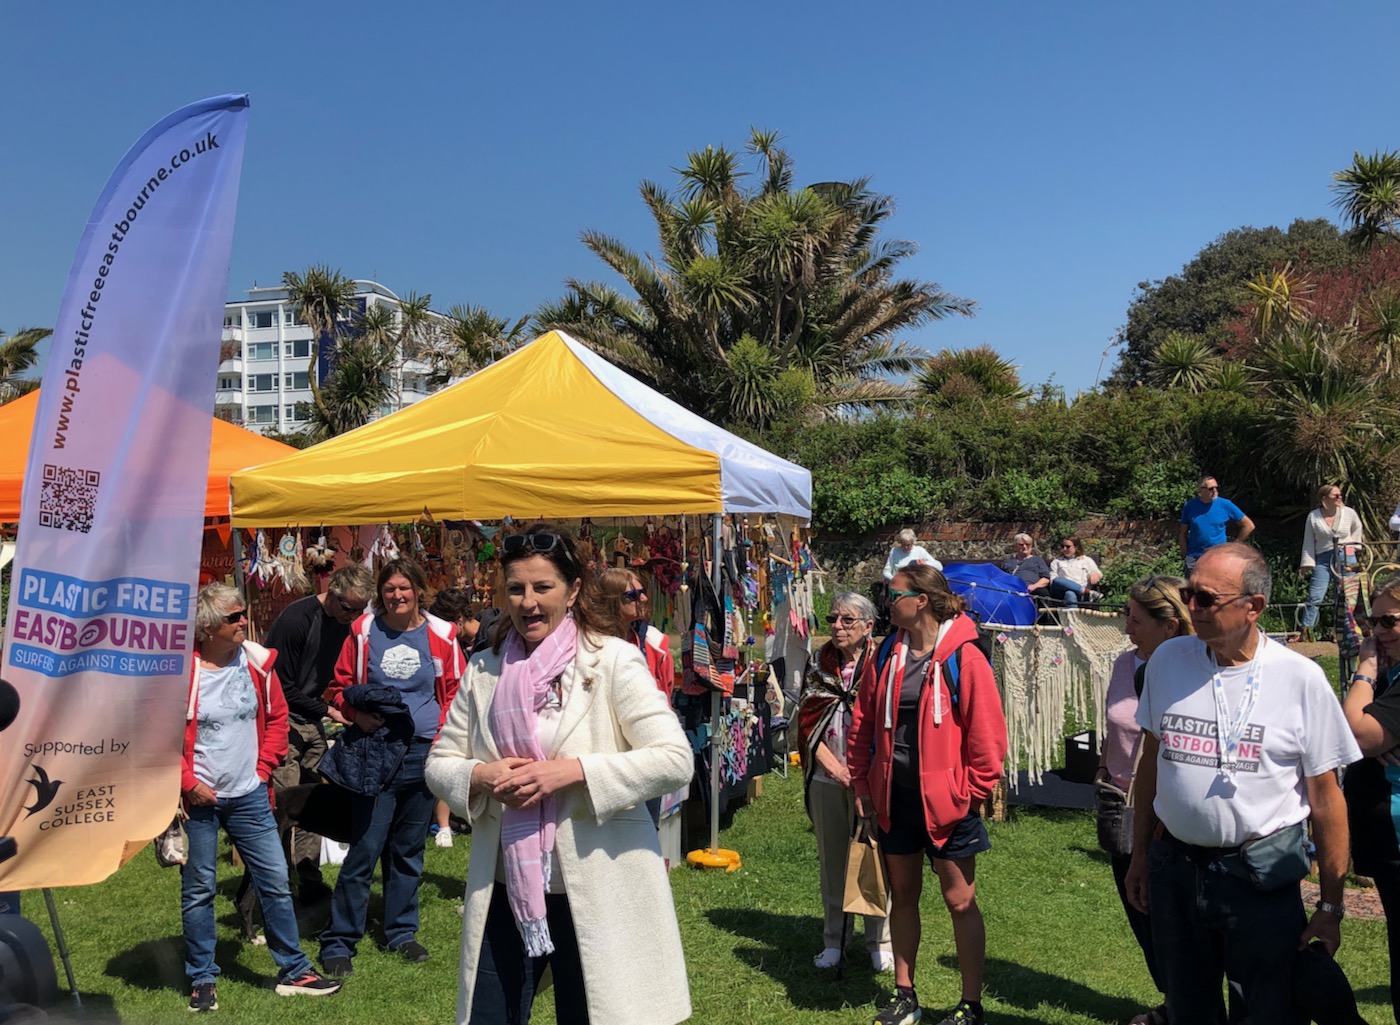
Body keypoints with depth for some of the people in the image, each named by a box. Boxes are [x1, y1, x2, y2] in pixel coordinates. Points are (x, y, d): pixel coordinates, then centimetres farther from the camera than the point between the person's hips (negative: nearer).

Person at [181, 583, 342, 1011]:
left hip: (248, 795, 4)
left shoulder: (258, 662, -1)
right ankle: (202, 980, 25)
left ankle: (293, 971, 17)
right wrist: (188, 783, -11)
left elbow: (277, 718, 10)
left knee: (276, 881, 6)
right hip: (199, 798, -3)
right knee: (198, 890, 8)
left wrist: (263, 767, 4)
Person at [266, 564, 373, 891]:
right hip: (284, 720, -7)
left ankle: (310, 882, 17)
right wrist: (328, 711, -17)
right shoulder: (295, 619, -20)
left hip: (312, 722, 7)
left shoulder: (343, 622, 3)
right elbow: (283, 689, -18)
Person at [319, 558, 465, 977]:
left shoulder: (441, 635, 2)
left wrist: (441, 737, -3)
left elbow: (454, 692, 8)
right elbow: (340, 687, 9)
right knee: (364, 849, -3)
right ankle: (338, 941, 11)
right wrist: (358, 714, -11)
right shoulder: (363, 631, 1)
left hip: (423, 754, 2)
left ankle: (401, 931, 28)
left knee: (409, 849, 13)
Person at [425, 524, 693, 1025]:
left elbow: (675, 759, -14)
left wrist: (573, 770, -22)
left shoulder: (613, 660, -8)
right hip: (504, 891, 4)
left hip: (596, 892, -4)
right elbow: (439, 762, 11)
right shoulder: (484, 669, 6)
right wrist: (481, 776, -11)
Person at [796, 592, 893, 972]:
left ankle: (880, 941, 17)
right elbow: (807, 719, 6)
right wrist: (833, 765, -4)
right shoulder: (819, 662, 6)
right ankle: (834, 940, 24)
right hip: (827, 776, 4)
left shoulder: (881, 662, -6)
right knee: (831, 857, 11)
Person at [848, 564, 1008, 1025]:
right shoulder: (889, 654, 3)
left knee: (960, 901, 6)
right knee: (902, 896, 15)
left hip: (945, 798, -5)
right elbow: (864, 723, 8)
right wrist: (862, 784, 6)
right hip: (894, 796, 5)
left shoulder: (963, 658, -13)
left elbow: (987, 733, -13)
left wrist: (972, 793, -11)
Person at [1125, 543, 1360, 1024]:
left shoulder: (1300, 678, -10)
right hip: (1173, 869, 3)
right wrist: (1140, 853, 10)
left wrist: (1331, 906, -4)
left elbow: (1325, 796, -5)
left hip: (1261, 873, -3)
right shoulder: (1168, 659, 0)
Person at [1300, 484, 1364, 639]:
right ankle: (1305, 630, -6)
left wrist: (1353, 544, 15)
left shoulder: (1349, 513, 1)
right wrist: (1307, 564, -1)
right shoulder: (1313, 516, -1)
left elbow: (1357, 528, 23)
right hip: (1323, 560, -2)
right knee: (1315, 598, -9)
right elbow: (1308, 542, 2)